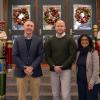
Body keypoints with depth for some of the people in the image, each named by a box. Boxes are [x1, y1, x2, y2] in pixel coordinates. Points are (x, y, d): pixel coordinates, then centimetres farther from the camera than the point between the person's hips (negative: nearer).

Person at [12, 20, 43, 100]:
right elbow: (15, 56, -1)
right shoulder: (18, 40, 6)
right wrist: (24, 68, -12)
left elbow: (40, 56, -2)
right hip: (21, 72, 0)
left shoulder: (38, 40, 5)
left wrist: (32, 67, -14)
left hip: (35, 72, 0)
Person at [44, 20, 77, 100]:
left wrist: (62, 66, -13)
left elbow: (72, 56, -6)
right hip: (54, 70, 3)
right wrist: (54, 66, -10)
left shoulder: (70, 40, 1)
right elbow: (47, 56, 5)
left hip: (66, 70, -3)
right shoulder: (50, 41, 9)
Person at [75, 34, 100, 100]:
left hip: (91, 82, -5)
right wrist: (77, 79, 8)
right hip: (80, 81, 5)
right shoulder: (79, 52, 6)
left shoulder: (93, 52, -11)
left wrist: (91, 82, -16)